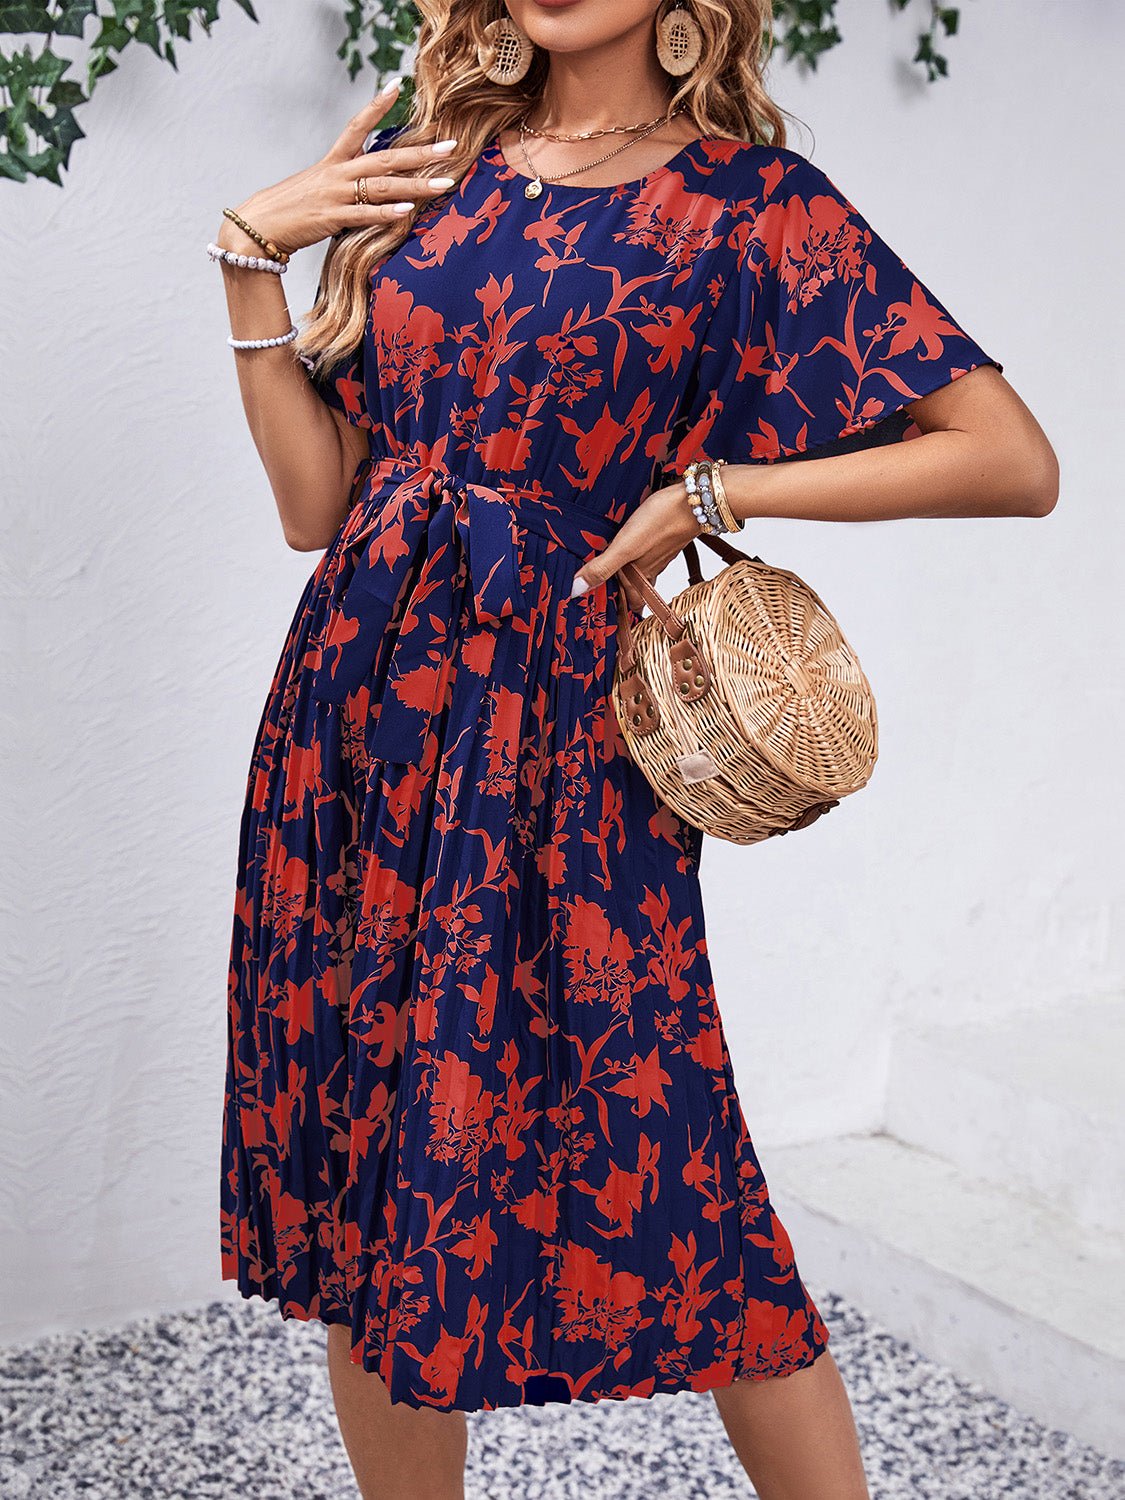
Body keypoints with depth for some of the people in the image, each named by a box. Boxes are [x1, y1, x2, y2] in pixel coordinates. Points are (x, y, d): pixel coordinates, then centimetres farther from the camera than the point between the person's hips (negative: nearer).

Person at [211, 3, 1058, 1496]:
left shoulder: (748, 204, -3)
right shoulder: (416, 168, 11)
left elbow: (1015, 461, -8)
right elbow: (314, 499, 8)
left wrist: (712, 490, -10)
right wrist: (251, 255, 2)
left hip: (554, 741, -5)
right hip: (359, 712, 5)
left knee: (657, 1189, -2)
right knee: (360, 1182, 11)